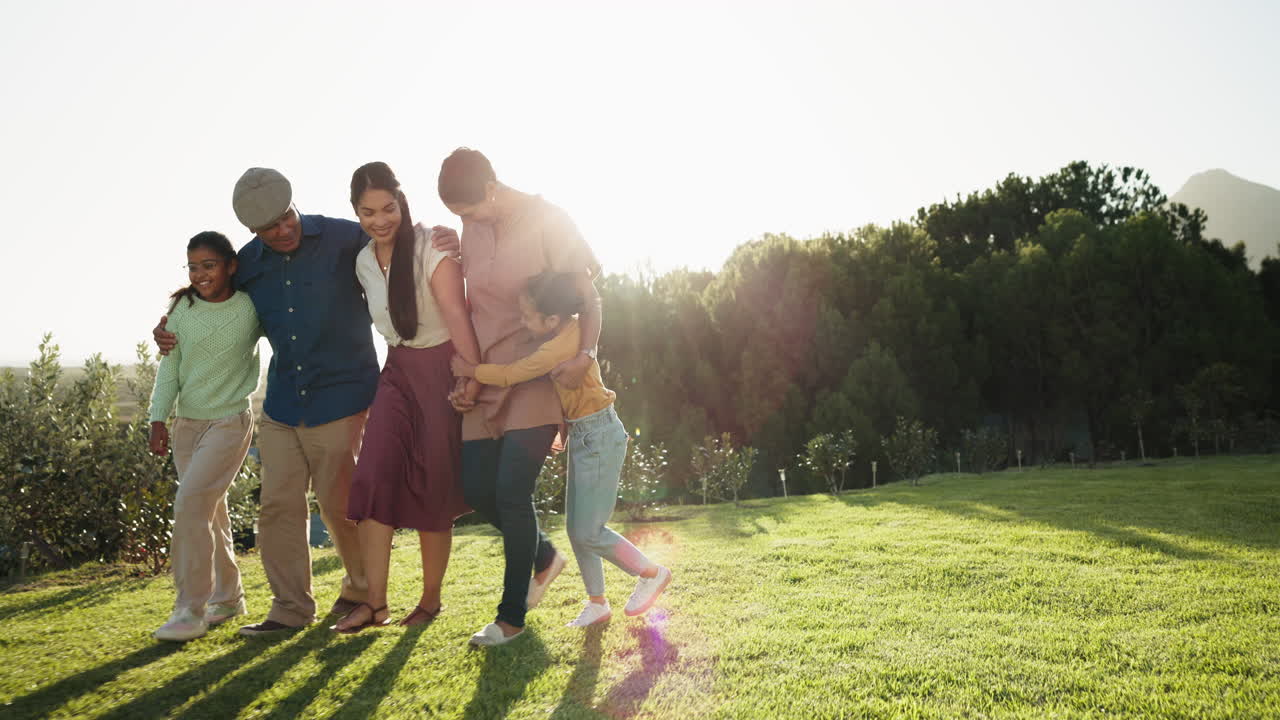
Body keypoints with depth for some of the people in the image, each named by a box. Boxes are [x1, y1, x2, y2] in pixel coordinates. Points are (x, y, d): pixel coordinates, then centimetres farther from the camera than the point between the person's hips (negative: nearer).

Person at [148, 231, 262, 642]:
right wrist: (158, 419, -2)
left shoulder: (252, 307, -8)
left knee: (191, 505, -16)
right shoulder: (182, 309, 1)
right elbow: (170, 366, 4)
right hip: (187, 422, 5)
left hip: (230, 421, -5)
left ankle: (191, 612, -9)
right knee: (209, 514, 11)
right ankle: (227, 597, 27)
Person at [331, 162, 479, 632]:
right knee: (375, 478, -11)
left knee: (433, 489, 1)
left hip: (442, 370, -5)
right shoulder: (364, 262, 7)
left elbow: (455, 312, -25)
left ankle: (431, 600, 18)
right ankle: (376, 603, -6)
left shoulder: (430, 246, -14)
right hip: (398, 372, 5)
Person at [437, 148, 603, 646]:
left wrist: (586, 353, -25)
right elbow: (472, 309, 14)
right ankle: (544, 557, 30)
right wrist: (464, 378, 8)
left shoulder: (547, 221, -9)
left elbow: (587, 298, -8)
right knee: (476, 488, 3)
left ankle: (512, 615, 3)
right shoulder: (472, 230, 8)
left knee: (512, 490, -12)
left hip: (539, 376, -6)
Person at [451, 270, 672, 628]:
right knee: (576, 528, 12)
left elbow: (511, 374, -20)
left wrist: (470, 370, -6)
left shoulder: (564, 343, -25)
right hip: (581, 435, 10)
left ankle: (652, 573, 13)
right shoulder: (565, 333, 3)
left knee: (588, 532, -5)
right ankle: (597, 602, 23)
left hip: (598, 435, -10)